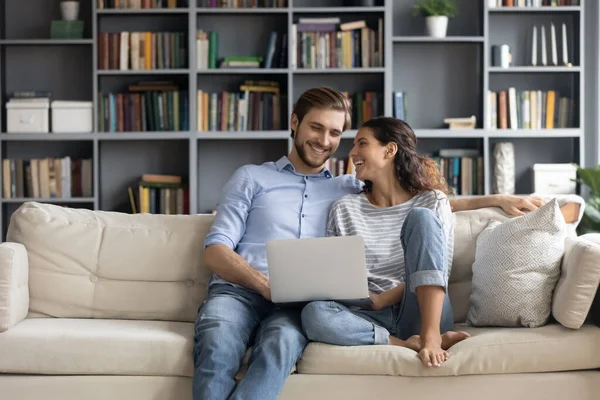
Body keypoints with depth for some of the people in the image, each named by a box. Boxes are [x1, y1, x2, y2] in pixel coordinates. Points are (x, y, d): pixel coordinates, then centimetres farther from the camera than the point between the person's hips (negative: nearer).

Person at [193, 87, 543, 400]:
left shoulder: (350, 189, 25)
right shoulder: (251, 178, 17)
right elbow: (215, 250, 7)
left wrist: (497, 199, 15)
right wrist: (265, 284, -11)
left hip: (292, 305, 1)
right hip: (236, 290, 0)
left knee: (280, 346, -37)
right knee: (218, 350, -38)